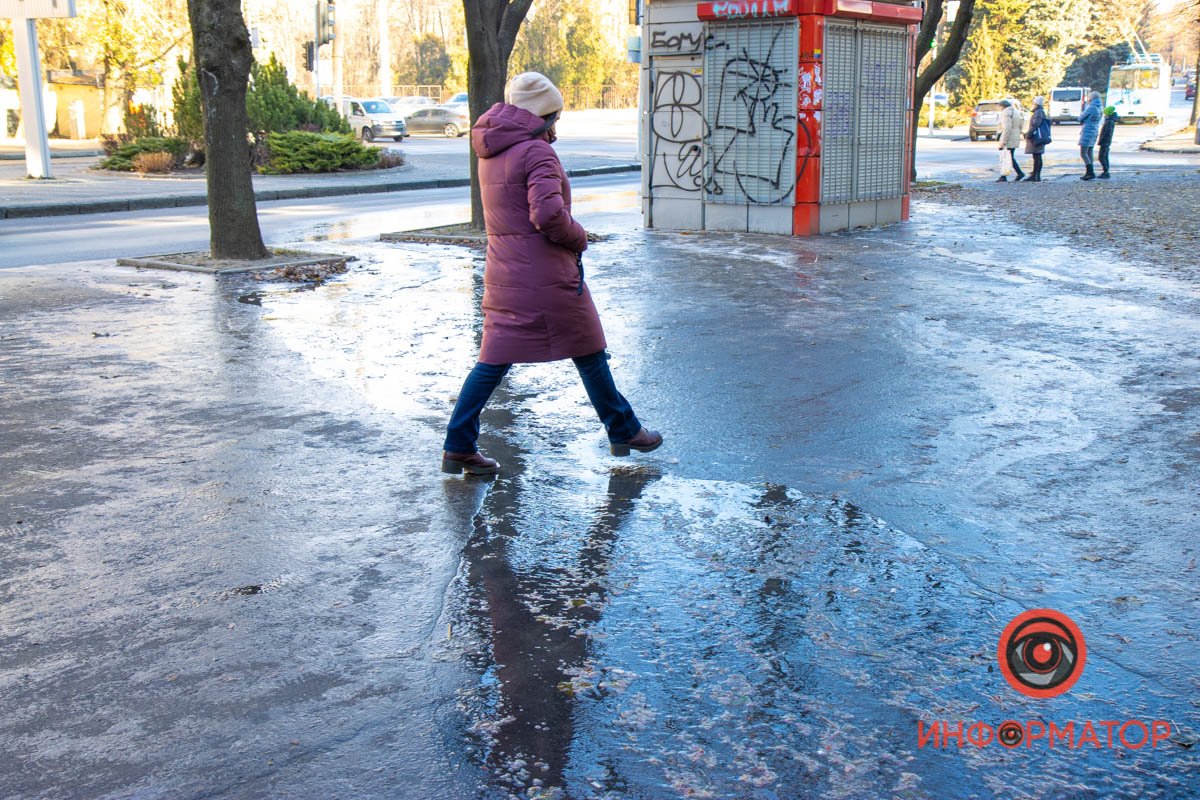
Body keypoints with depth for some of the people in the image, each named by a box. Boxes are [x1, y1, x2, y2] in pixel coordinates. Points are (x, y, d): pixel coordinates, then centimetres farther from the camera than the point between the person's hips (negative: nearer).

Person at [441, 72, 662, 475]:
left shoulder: (492, 154, 13)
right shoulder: (536, 152, -14)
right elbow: (549, 214, -25)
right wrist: (580, 237, -7)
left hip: (503, 272, 7)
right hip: (547, 276, -7)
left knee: (494, 360, 8)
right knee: (588, 353, 8)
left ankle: (458, 446, 4)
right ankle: (624, 431, 23)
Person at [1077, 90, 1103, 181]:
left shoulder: (1091, 108, -15)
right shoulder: (1099, 109, 11)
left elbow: (1080, 118, -6)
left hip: (1087, 133, -9)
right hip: (1094, 132, 9)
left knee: (1083, 154, -9)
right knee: (1089, 154, 13)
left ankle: (1091, 173, -15)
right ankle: (1088, 173, 16)